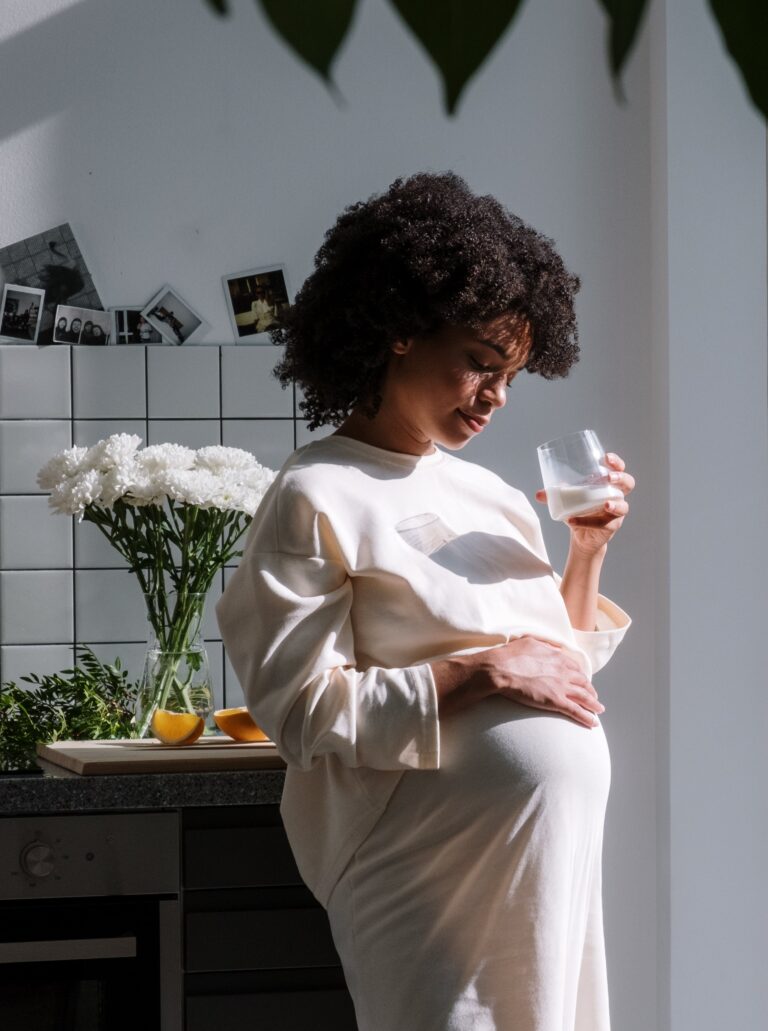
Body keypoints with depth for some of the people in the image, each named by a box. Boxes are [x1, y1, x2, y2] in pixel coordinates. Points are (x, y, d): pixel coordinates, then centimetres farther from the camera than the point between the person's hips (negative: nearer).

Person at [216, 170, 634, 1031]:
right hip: (438, 871, -7)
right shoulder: (319, 499, -8)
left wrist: (589, 550, 5)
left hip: (559, 851, 7)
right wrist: (480, 675, -18)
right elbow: (301, 710, -15)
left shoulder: (485, 492, 13)